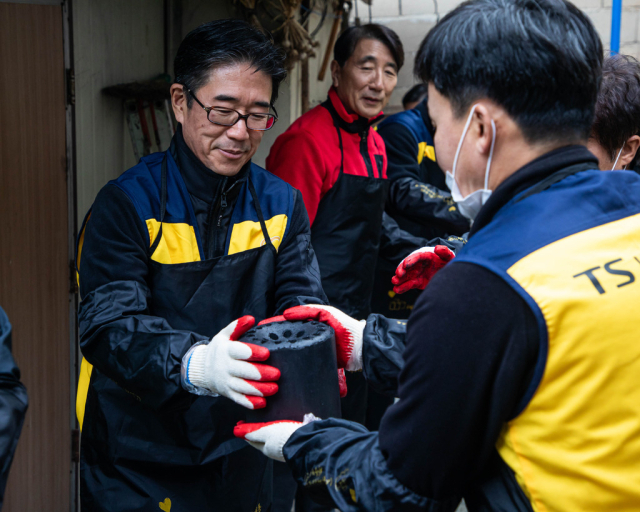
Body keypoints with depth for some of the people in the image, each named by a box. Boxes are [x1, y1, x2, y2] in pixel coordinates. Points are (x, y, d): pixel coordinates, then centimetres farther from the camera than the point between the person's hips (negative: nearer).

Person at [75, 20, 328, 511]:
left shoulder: (281, 204, 2)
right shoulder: (127, 204, -12)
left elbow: (302, 298, -6)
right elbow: (110, 324, -22)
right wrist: (194, 364, -43)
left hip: (241, 453, 4)